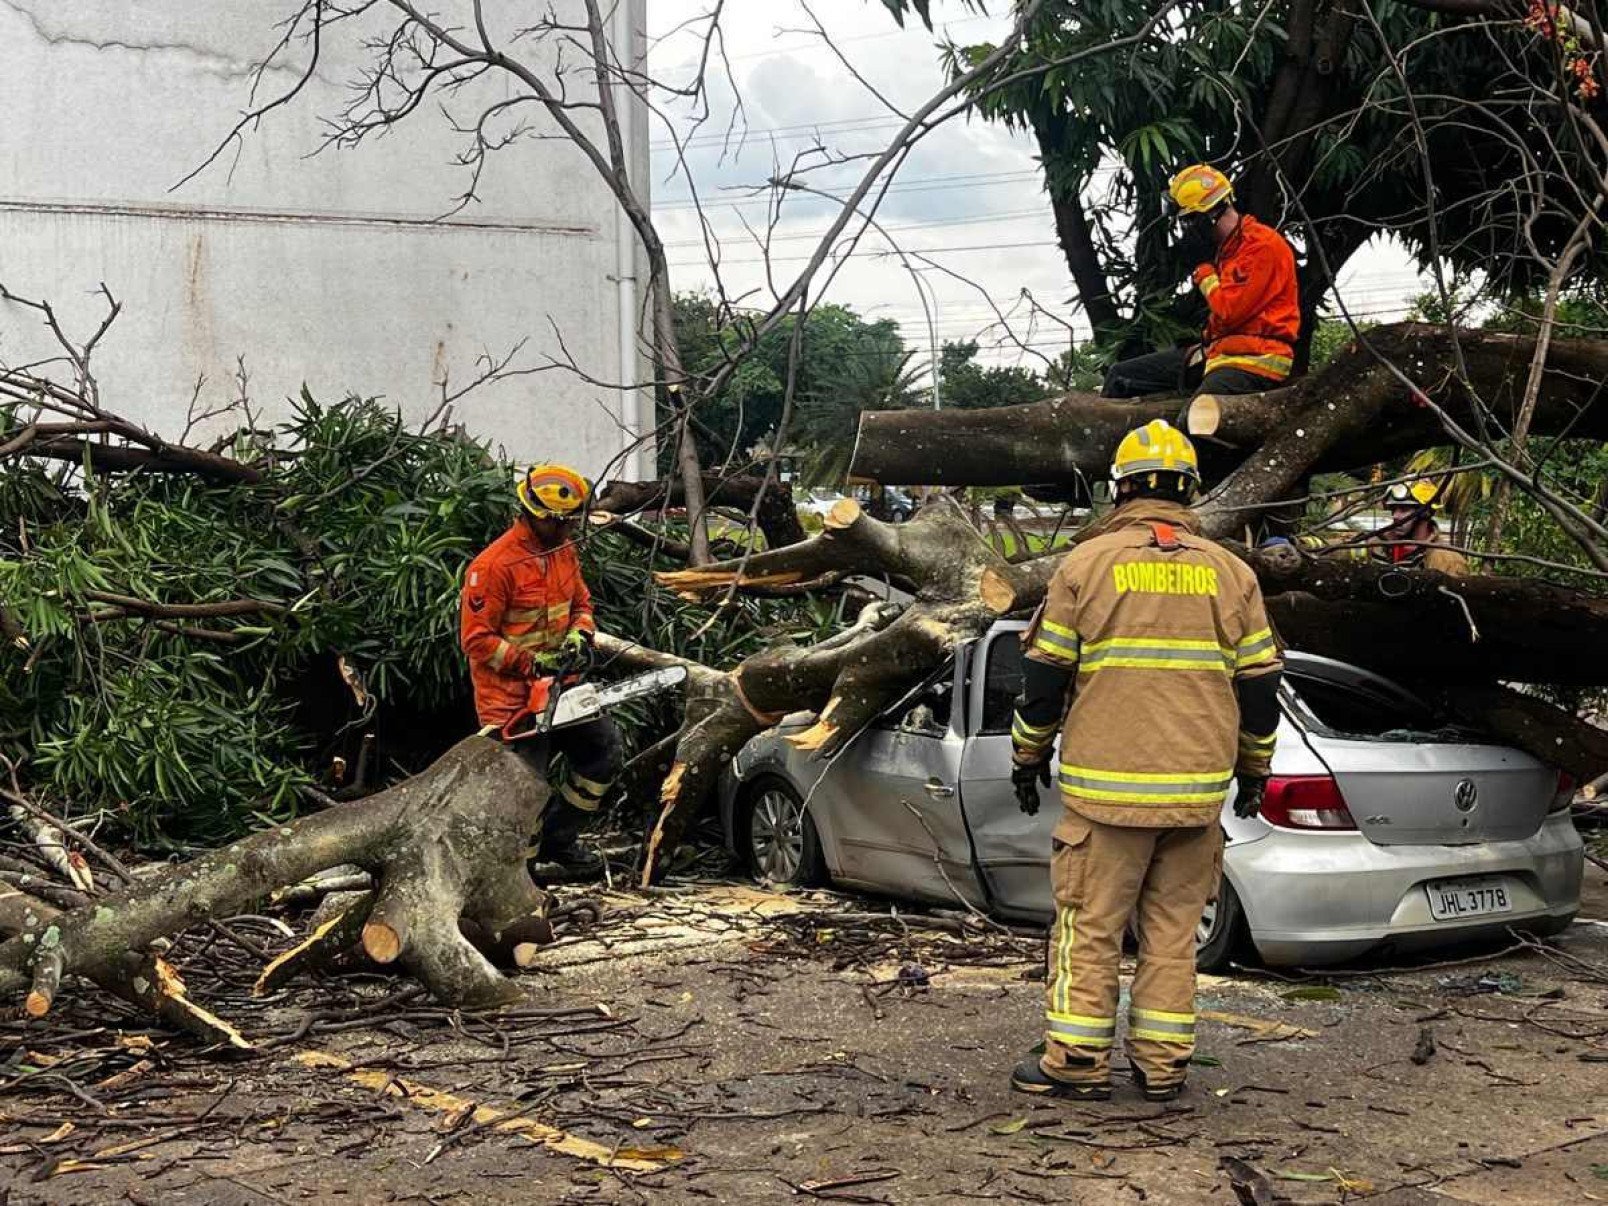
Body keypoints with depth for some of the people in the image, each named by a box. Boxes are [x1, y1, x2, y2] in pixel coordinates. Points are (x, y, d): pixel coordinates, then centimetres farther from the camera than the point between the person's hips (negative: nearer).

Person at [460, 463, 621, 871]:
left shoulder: (564, 550, 4)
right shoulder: (494, 565, -21)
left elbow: (581, 602, 17)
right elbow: (476, 639, -20)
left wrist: (580, 634, -5)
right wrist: (532, 663, -21)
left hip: (557, 685, 8)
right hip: (510, 697, -8)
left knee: (604, 748, 10)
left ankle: (559, 838, 22)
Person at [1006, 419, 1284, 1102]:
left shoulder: (1087, 564, -2)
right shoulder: (1229, 573, 6)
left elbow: (1045, 674, 0)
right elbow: (1259, 683, 9)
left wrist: (1028, 757, 13)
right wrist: (1254, 769, 22)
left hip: (1106, 787, -3)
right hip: (1198, 787, 3)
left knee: (1090, 924, 4)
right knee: (1173, 929, 11)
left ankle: (1077, 1061, 7)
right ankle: (1162, 1064, 14)